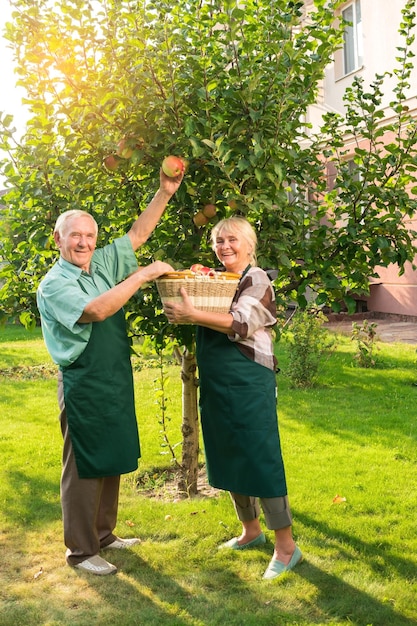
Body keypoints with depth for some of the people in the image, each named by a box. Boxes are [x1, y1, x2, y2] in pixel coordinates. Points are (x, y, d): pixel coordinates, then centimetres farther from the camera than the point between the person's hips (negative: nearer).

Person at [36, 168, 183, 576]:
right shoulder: (54, 284, -14)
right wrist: (143, 275, -24)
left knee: (111, 461, 16)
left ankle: (103, 534, 32)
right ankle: (80, 550, 15)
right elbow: (98, 310, -28)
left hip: (116, 381, 8)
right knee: (84, 467, 2)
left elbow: (138, 233, 9)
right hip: (83, 386, -8)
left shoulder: (103, 263, 8)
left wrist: (164, 193, -1)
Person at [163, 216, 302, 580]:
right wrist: (181, 313, -3)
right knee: (229, 458, 15)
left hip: (249, 383, -8)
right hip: (216, 384, 8)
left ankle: (286, 546, 8)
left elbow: (243, 324, -22)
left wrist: (193, 315, -29)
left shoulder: (257, 280, -8)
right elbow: (204, 328, 17)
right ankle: (251, 530, 33)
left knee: (260, 460, -4)